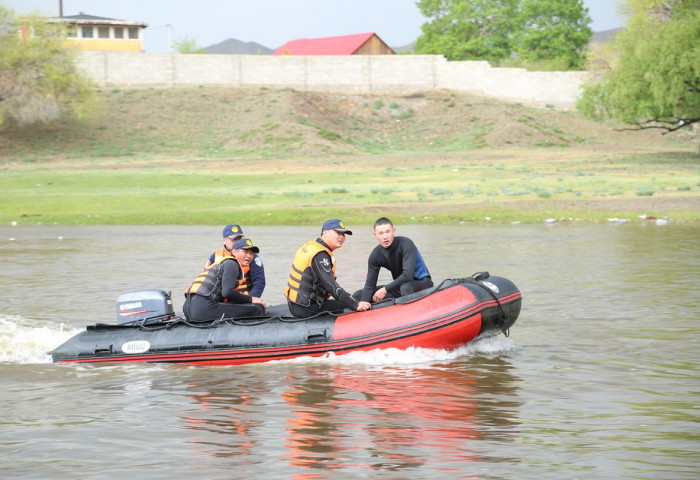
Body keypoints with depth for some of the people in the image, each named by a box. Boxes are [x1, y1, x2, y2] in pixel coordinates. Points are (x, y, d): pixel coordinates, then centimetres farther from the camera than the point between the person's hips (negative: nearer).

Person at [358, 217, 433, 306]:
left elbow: (407, 276, -29)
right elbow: (370, 284, -9)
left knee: (405, 287, -42)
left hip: (422, 283, -6)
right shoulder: (376, 255, -6)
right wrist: (364, 301, -27)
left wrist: (385, 289, -26)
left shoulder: (406, 244, -22)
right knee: (358, 295, -5)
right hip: (399, 285, 6)